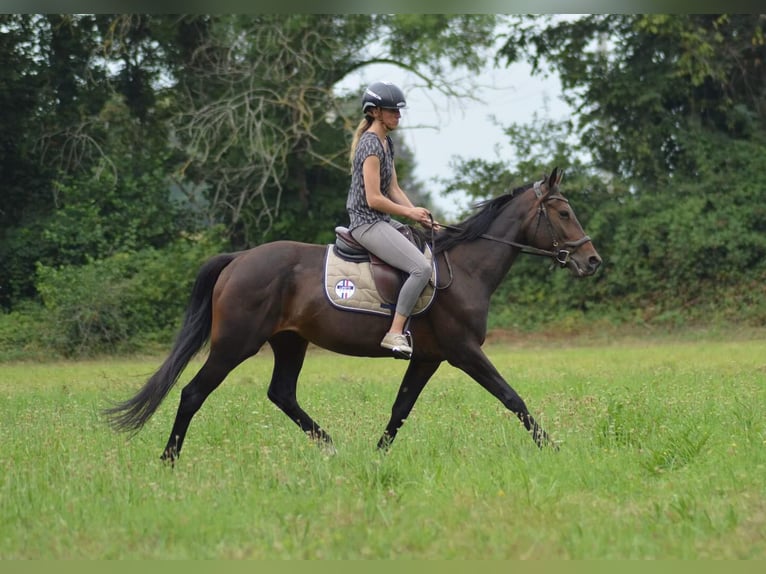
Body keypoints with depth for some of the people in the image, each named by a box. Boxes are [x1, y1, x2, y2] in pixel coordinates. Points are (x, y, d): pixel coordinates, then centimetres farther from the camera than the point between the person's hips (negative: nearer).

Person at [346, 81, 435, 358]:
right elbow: (374, 199, -19)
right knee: (421, 267, -24)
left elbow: (394, 189, 16)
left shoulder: (386, 143, 15)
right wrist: (409, 213, -8)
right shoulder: (371, 144, -15)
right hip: (367, 223, -10)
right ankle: (395, 333, -23)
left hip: (383, 221, 10)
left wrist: (420, 217, 5)